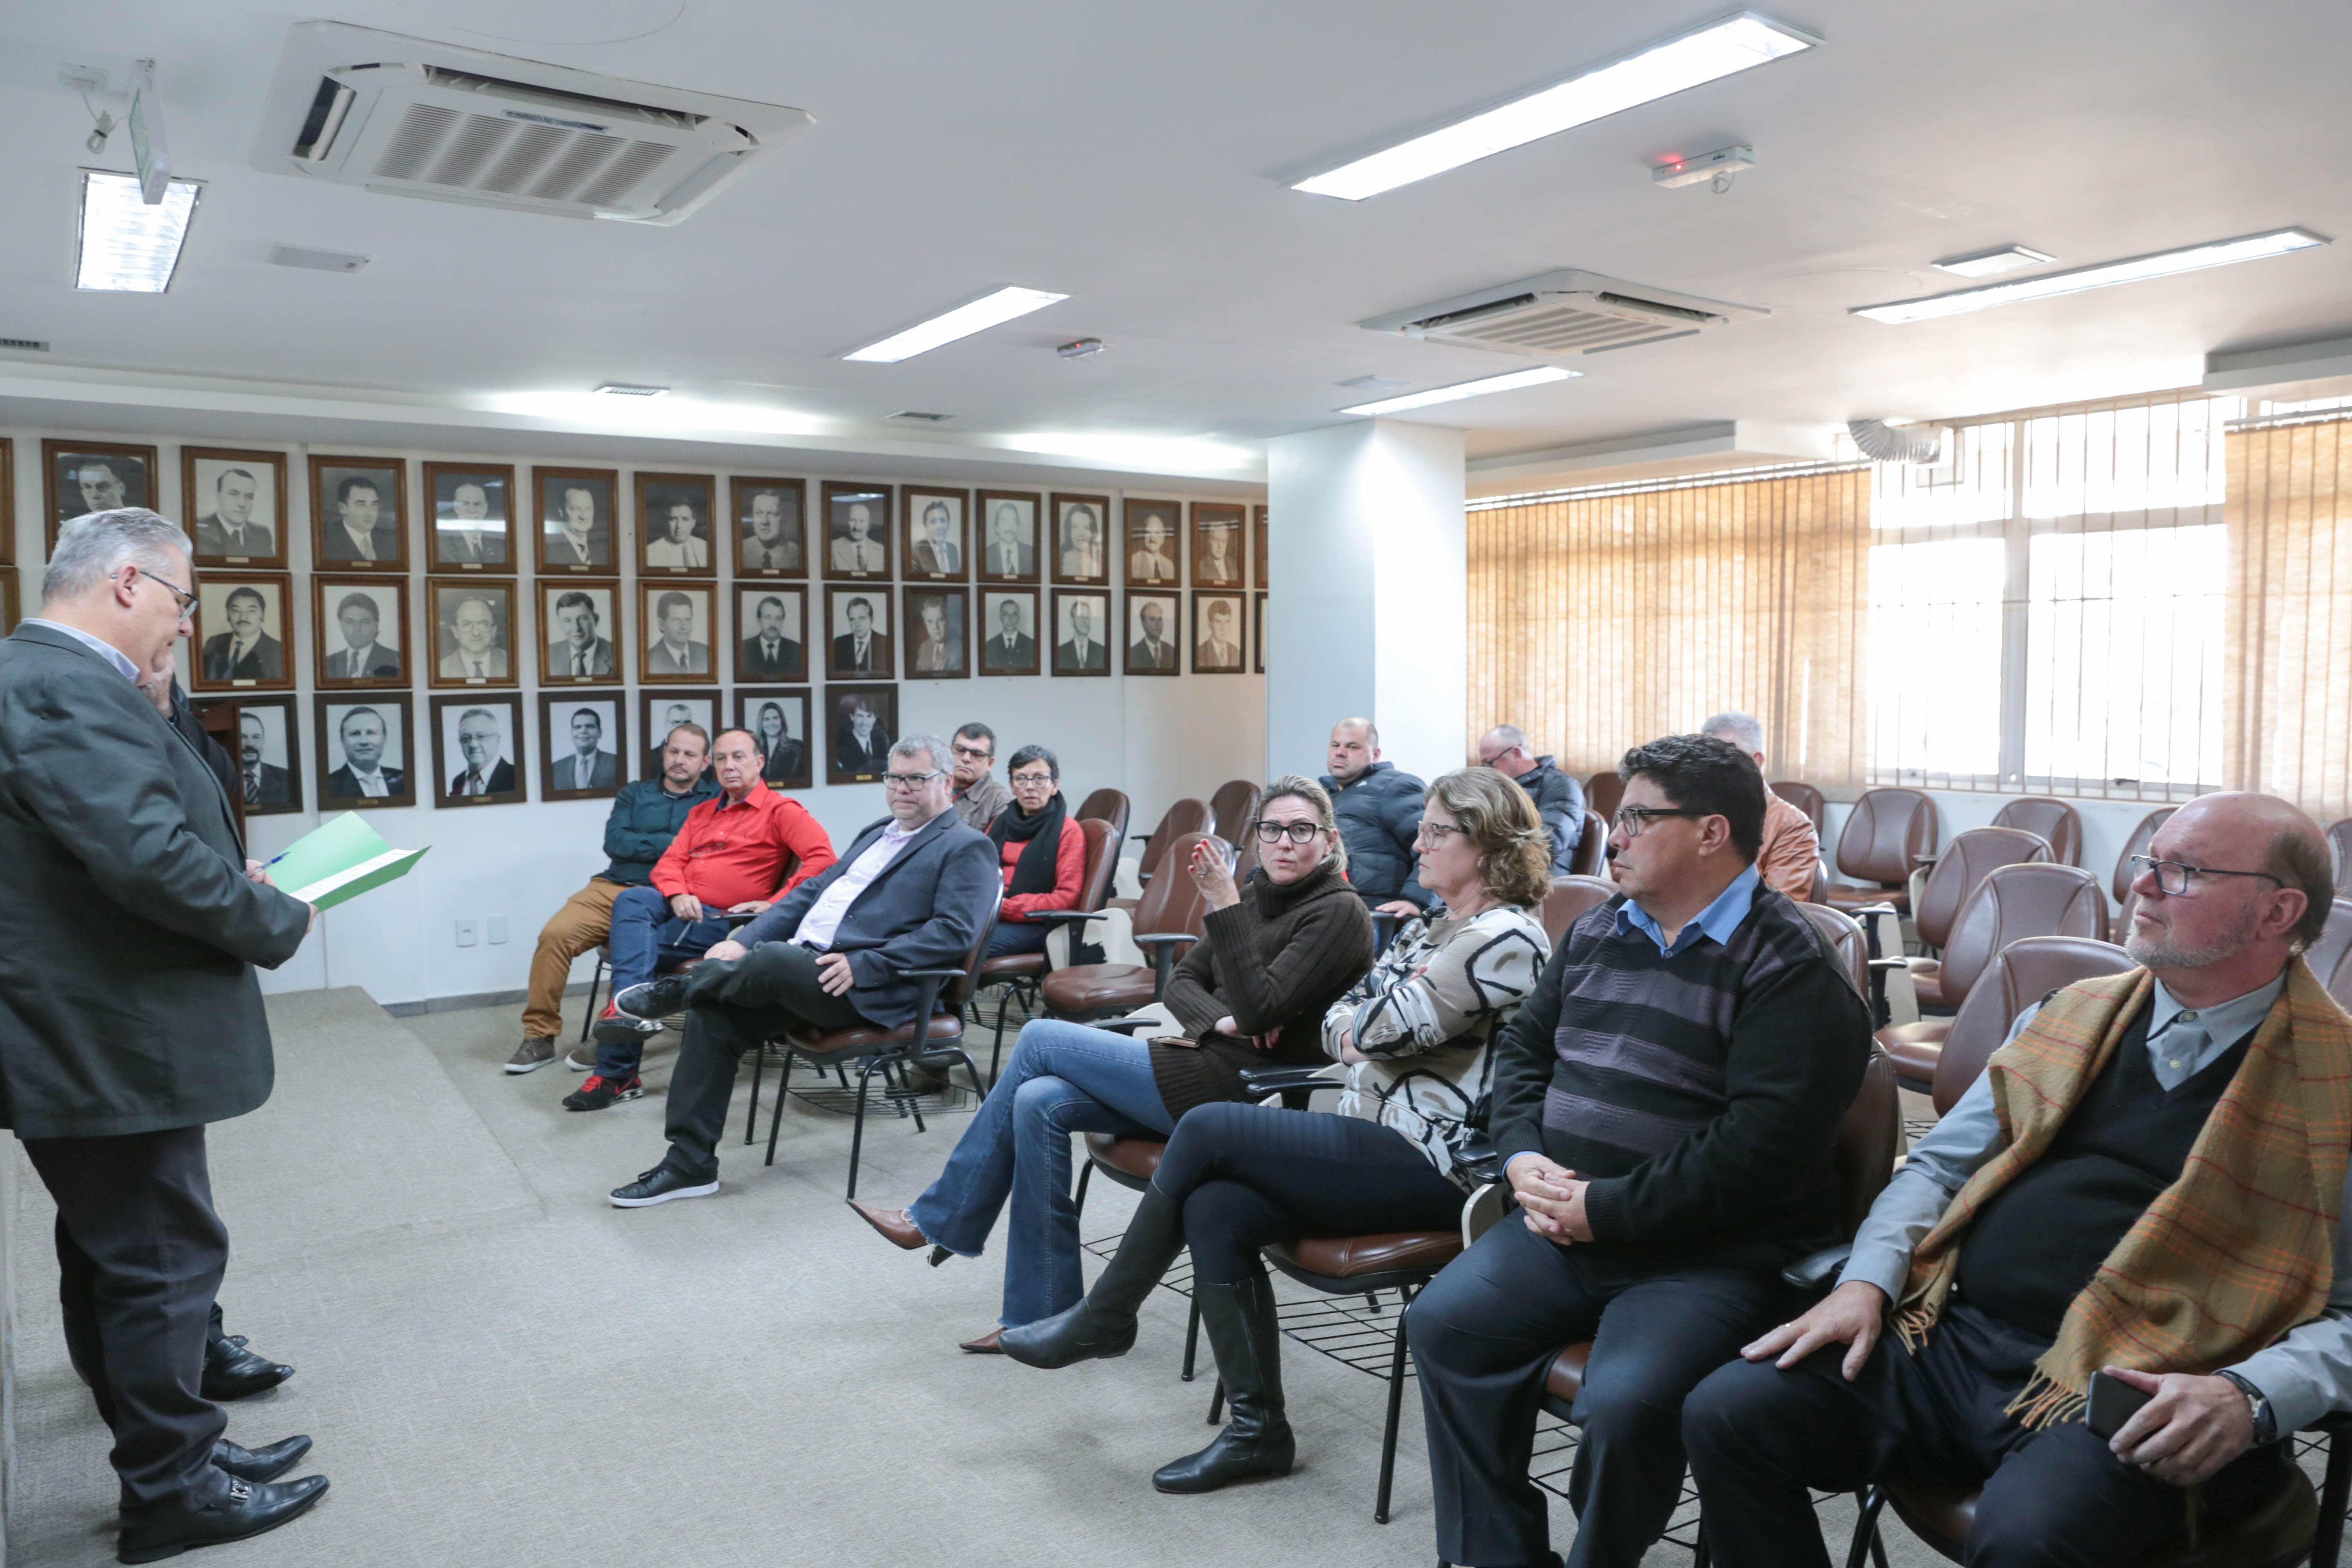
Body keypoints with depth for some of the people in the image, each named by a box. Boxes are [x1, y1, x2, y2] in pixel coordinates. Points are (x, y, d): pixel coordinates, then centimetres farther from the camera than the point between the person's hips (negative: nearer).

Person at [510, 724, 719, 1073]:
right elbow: (614, 842, 4)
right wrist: (670, 845, -4)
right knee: (555, 934, -21)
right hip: (612, 887, 3)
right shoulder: (635, 793, 20)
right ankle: (539, 1036, -8)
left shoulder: (717, 798, 12)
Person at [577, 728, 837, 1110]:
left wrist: (774, 903, -18)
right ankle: (628, 1008, -31)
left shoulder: (781, 811, 1)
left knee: (631, 942, -21)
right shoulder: (701, 814, 24)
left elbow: (823, 857, -14)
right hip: (681, 908, 6)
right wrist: (677, 895, -8)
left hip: (722, 921, -6)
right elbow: (669, 863, 16)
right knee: (631, 900, -23)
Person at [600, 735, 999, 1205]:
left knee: (774, 958, -32)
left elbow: (955, 932, -15)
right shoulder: (877, 834, 24)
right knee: (713, 1013, -13)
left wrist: (863, 965, -21)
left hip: (871, 989, -8)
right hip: (803, 967, 8)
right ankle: (690, 1164, -5)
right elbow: (811, 892, 23)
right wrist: (743, 942, 9)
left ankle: (678, 990, 0)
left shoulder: (967, 848, -1)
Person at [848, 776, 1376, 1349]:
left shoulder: (1339, 914, -12)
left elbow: (1260, 1008, -23)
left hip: (1243, 1094, -8)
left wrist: (1223, 906, -27)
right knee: (1039, 1103, -12)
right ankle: (1043, 1318, -3)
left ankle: (938, 1219, 8)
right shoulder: (1258, 894, 13)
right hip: (1209, 1069, 8)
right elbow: (1182, 981, 11)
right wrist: (1219, 1021, -10)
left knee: (1039, 1039, -7)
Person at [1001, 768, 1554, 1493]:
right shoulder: (1433, 925, 17)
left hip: (1431, 1164, -9)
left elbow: (1388, 1026, -19)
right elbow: (1337, 1022, 16)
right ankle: (1256, 1429, -3)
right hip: (1376, 1139, 9)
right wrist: (1360, 1038, -6)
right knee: (1213, 1209, -14)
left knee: (1209, 1127, -15)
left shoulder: (1504, 939, -13)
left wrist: (1366, 1021, 3)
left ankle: (1103, 1318, 3)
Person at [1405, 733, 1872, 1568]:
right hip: (1564, 1223, 7)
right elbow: (1523, 1046, 20)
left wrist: (1606, 1209, -18)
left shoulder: (1790, 966, -10)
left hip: (1713, 1252, -6)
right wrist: (1522, 1158, 0)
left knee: (1626, 1401, -28)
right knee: (1443, 1323, -10)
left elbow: (1761, 1147, -19)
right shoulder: (1597, 932, 14)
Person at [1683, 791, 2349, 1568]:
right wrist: (1865, 1283, 2)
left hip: (2137, 1402, -4)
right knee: (1727, 1413, -14)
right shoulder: (2070, 1016, 16)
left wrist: (2247, 1399, -19)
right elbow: (1938, 1166, 18)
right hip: (1954, 1342, 5)